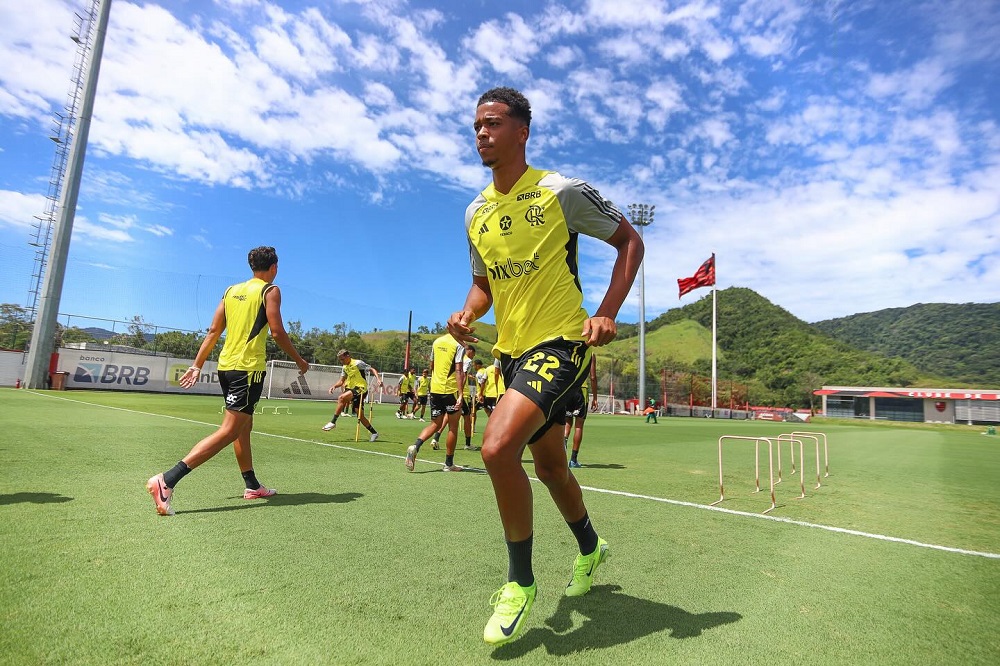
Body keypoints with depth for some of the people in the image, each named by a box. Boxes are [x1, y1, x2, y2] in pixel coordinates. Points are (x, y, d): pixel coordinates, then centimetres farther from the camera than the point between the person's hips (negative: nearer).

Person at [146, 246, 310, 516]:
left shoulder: (231, 290, 14)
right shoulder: (270, 290, -3)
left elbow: (214, 330, 11)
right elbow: (277, 332, -10)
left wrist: (197, 365, 14)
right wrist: (299, 360, 1)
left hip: (226, 365, 8)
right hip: (249, 368, -8)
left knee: (244, 426, 17)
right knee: (229, 431, -9)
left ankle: (252, 486, 27)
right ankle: (166, 480, -18)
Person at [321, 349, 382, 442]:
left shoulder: (358, 363, -7)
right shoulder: (345, 367, 16)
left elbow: (372, 369, -8)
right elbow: (341, 381, 22)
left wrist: (378, 379, -24)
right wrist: (334, 386, 3)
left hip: (360, 388, -8)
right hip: (352, 389, 8)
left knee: (341, 398, -27)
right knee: (360, 416, 5)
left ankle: (333, 422, -20)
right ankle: (374, 433, 15)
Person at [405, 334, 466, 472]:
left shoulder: (437, 342, 10)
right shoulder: (458, 345, -9)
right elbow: (458, 371, -16)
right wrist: (460, 394, -19)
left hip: (434, 389, 6)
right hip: (451, 389, -5)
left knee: (435, 424, 14)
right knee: (453, 427, 8)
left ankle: (415, 446, -11)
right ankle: (449, 463, 16)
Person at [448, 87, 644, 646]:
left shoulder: (561, 191, -8)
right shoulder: (476, 213, 9)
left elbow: (630, 242, -2)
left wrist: (607, 315, -14)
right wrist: (468, 314, -3)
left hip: (559, 342, -7)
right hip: (511, 349, 7)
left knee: (498, 447, -24)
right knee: (549, 463, 17)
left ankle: (521, 582, 1)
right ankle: (590, 548, 46)